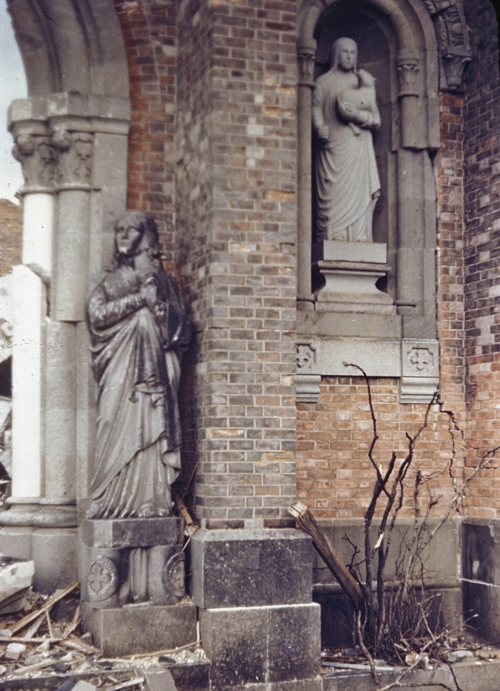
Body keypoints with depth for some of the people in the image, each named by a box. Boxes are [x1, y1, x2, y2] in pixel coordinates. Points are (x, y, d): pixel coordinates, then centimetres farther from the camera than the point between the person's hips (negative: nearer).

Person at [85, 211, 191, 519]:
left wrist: (157, 303, -8)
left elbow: (181, 324, 9)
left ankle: (150, 501, -12)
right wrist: (137, 299, -7)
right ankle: (116, 502, -8)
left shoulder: (162, 279, 14)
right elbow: (96, 313, 1)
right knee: (117, 432, -9)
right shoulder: (110, 278, 19)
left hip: (153, 365, -1)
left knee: (150, 430, -11)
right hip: (119, 369, 1)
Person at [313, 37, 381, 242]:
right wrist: (319, 127, -16)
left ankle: (357, 238, -11)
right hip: (332, 145, -2)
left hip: (358, 146, 2)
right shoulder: (324, 82, 15)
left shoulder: (365, 81, 19)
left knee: (357, 192, -8)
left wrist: (357, 114, -7)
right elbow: (316, 108, 3)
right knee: (332, 194, -12)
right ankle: (331, 237, -16)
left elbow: (375, 119, 12)